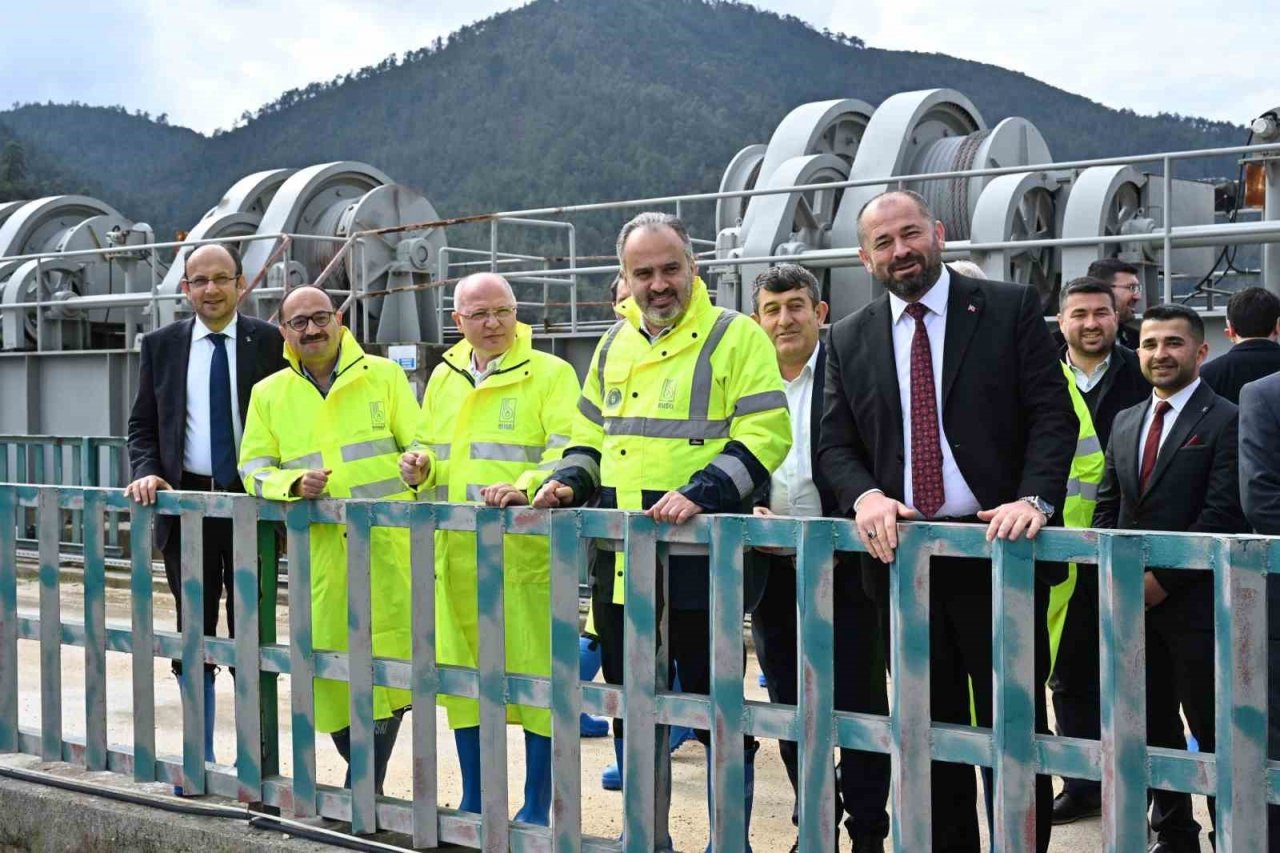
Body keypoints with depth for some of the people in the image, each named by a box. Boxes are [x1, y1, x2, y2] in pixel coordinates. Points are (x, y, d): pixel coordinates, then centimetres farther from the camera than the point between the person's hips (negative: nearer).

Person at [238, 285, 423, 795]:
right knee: (329, 674, 1)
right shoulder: (268, 394, 13)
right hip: (318, 554, 2)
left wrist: (419, 461, -16)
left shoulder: (384, 376, 9)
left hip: (388, 547, -1)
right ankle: (369, 782, 21)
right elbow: (254, 469, 13)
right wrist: (294, 483, -8)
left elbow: (420, 442, 8)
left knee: (388, 664, -5)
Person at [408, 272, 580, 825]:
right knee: (461, 674, 11)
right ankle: (474, 801, 25)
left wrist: (526, 488, -28)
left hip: (526, 549, -6)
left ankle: (537, 808, 9)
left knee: (534, 671, -2)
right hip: (456, 551, 6)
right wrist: (422, 467, 6)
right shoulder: (443, 378, 16)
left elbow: (567, 450, -13)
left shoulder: (550, 374, -2)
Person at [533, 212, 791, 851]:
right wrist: (568, 481, 5)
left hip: (701, 560, -6)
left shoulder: (735, 337, -4)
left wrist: (701, 493, -24)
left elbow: (764, 436, -12)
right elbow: (591, 436, 25)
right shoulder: (614, 346, 15)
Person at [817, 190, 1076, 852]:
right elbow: (834, 445, 8)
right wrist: (865, 495, -12)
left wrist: (1034, 499, -19)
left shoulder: (1011, 309, 1)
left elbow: (1053, 416, -4)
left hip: (998, 548, -3)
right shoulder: (849, 339, 10)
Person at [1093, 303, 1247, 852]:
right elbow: (1107, 506, 15)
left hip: (1194, 601, -6)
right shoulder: (1125, 423, 14)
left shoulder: (1225, 421, -7)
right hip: (1132, 599, 6)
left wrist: (1162, 580, -15)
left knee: (1213, 728, 1)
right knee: (1154, 725, 13)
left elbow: (1222, 516, -14)